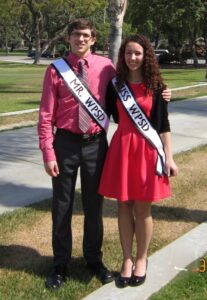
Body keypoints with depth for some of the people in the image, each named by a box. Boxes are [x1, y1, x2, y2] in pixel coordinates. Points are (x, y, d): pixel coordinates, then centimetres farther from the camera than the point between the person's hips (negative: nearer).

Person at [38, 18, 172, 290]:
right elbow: (46, 115, -7)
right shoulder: (56, 69, -5)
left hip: (96, 143, 2)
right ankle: (60, 264, 27)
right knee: (62, 206, 10)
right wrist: (48, 152, -13)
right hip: (66, 143, -1)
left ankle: (94, 259, 34)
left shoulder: (105, 66, 0)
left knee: (94, 205, 14)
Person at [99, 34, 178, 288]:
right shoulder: (116, 84, 2)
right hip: (121, 148, 2)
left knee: (142, 209, 6)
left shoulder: (155, 86, -2)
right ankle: (127, 259, 24)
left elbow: (163, 124, -2)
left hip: (147, 150, -2)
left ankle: (141, 259, 25)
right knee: (124, 206, 8)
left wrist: (168, 157, -5)